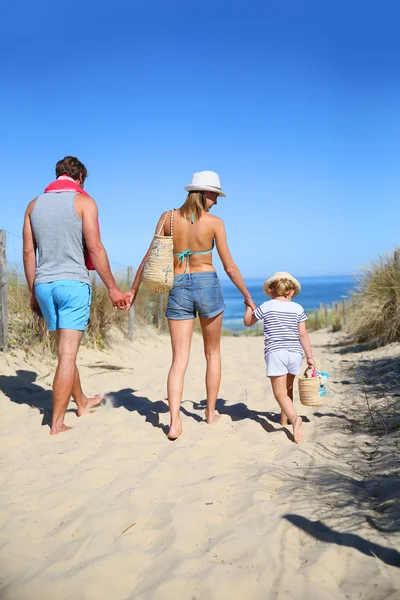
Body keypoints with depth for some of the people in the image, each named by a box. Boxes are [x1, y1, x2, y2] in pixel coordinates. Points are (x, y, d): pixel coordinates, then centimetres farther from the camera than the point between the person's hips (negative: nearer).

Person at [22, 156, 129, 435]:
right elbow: (94, 248, -10)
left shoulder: (35, 204, 12)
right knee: (67, 355, -2)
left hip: (44, 284, 6)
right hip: (73, 283, -5)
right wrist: (113, 288, -6)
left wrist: (34, 292, 17)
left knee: (66, 350, 19)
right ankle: (57, 423, 1)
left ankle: (82, 402, 37)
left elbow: (29, 252, 11)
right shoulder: (84, 201, -2)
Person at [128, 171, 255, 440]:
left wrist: (133, 290, 11)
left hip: (178, 289, 2)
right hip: (208, 286, -1)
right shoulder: (214, 222, -4)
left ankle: (175, 422, -11)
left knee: (179, 360, 2)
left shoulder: (168, 218, 2)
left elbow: (149, 258, 2)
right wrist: (248, 297, 8)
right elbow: (229, 266, -2)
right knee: (213, 353, 18)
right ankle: (211, 412, 27)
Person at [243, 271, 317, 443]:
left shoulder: (266, 306, 1)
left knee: (280, 393, -7)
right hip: (295, 353, 4)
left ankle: (294, 418, -31)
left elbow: (248, 322, 14)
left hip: (275, 352, -3)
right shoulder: (298, 308, 6)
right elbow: (303, 334, 2)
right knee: (288, 389, 22)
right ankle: (284, 420, 31)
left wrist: (249, 306, 31)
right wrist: (310, 356, 8)